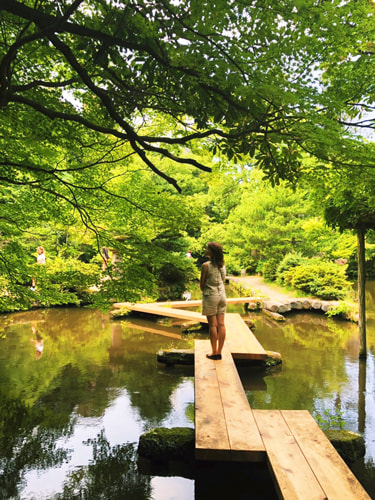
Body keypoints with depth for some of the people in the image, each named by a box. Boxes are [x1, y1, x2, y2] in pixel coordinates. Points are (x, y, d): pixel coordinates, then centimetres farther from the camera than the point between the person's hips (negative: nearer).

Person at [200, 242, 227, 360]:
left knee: (212, 325, 1)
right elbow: (223, 280, 11)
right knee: (221, 324, 7)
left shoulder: (206, 265, -15)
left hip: (210, 296, -6)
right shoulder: (222, 265, 4)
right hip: (222, 295, 6)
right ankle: (219, 352, 14)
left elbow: (202, 284, -8)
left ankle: (214, 353, 8)